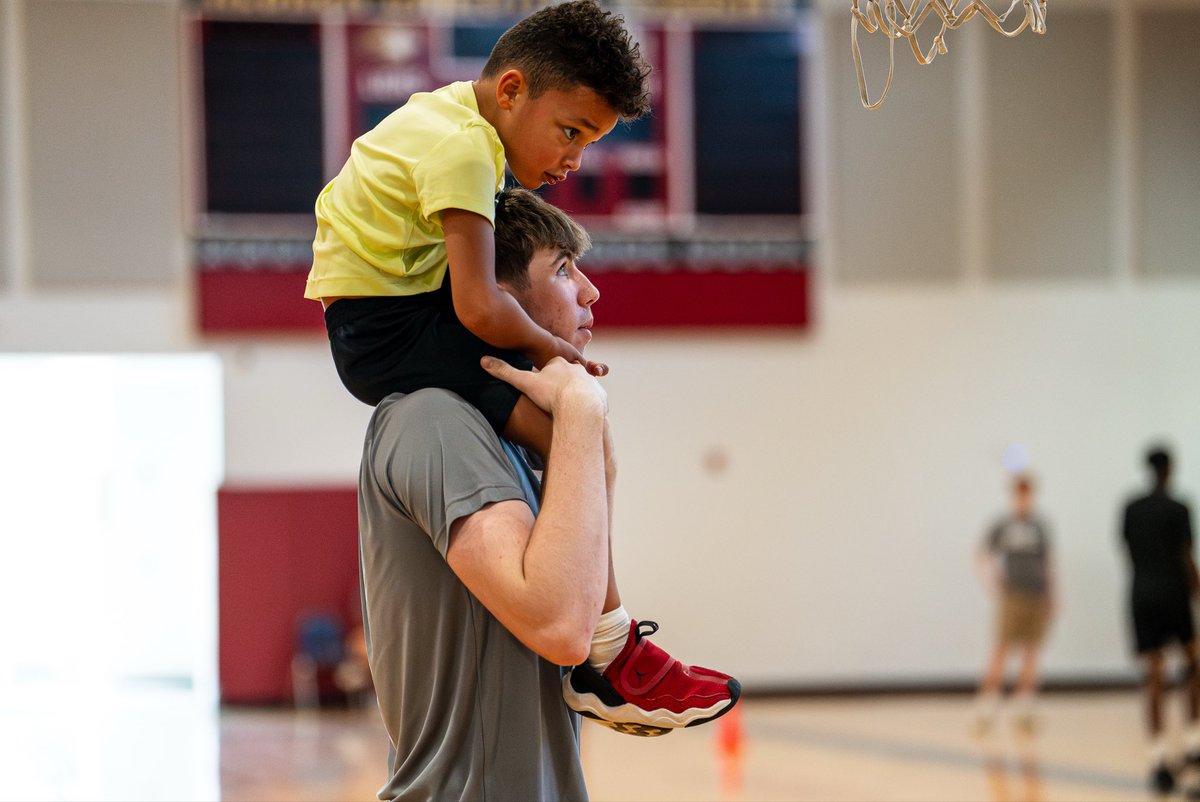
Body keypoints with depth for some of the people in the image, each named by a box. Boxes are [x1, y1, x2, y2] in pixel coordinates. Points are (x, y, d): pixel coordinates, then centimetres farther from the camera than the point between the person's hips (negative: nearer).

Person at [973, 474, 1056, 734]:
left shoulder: (1040, 527, 11)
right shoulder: (1002, 526, 1)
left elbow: (1047, 563, 16)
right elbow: (982, 556, 4)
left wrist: (1051, 596, 13)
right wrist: (994, 585, -5)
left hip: (1038, 595, 4)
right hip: (1013, 594, -4)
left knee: (1031, 651, 3)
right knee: (1002, 649, -10)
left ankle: (1025, 707, 8)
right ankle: (987, 705, -7)